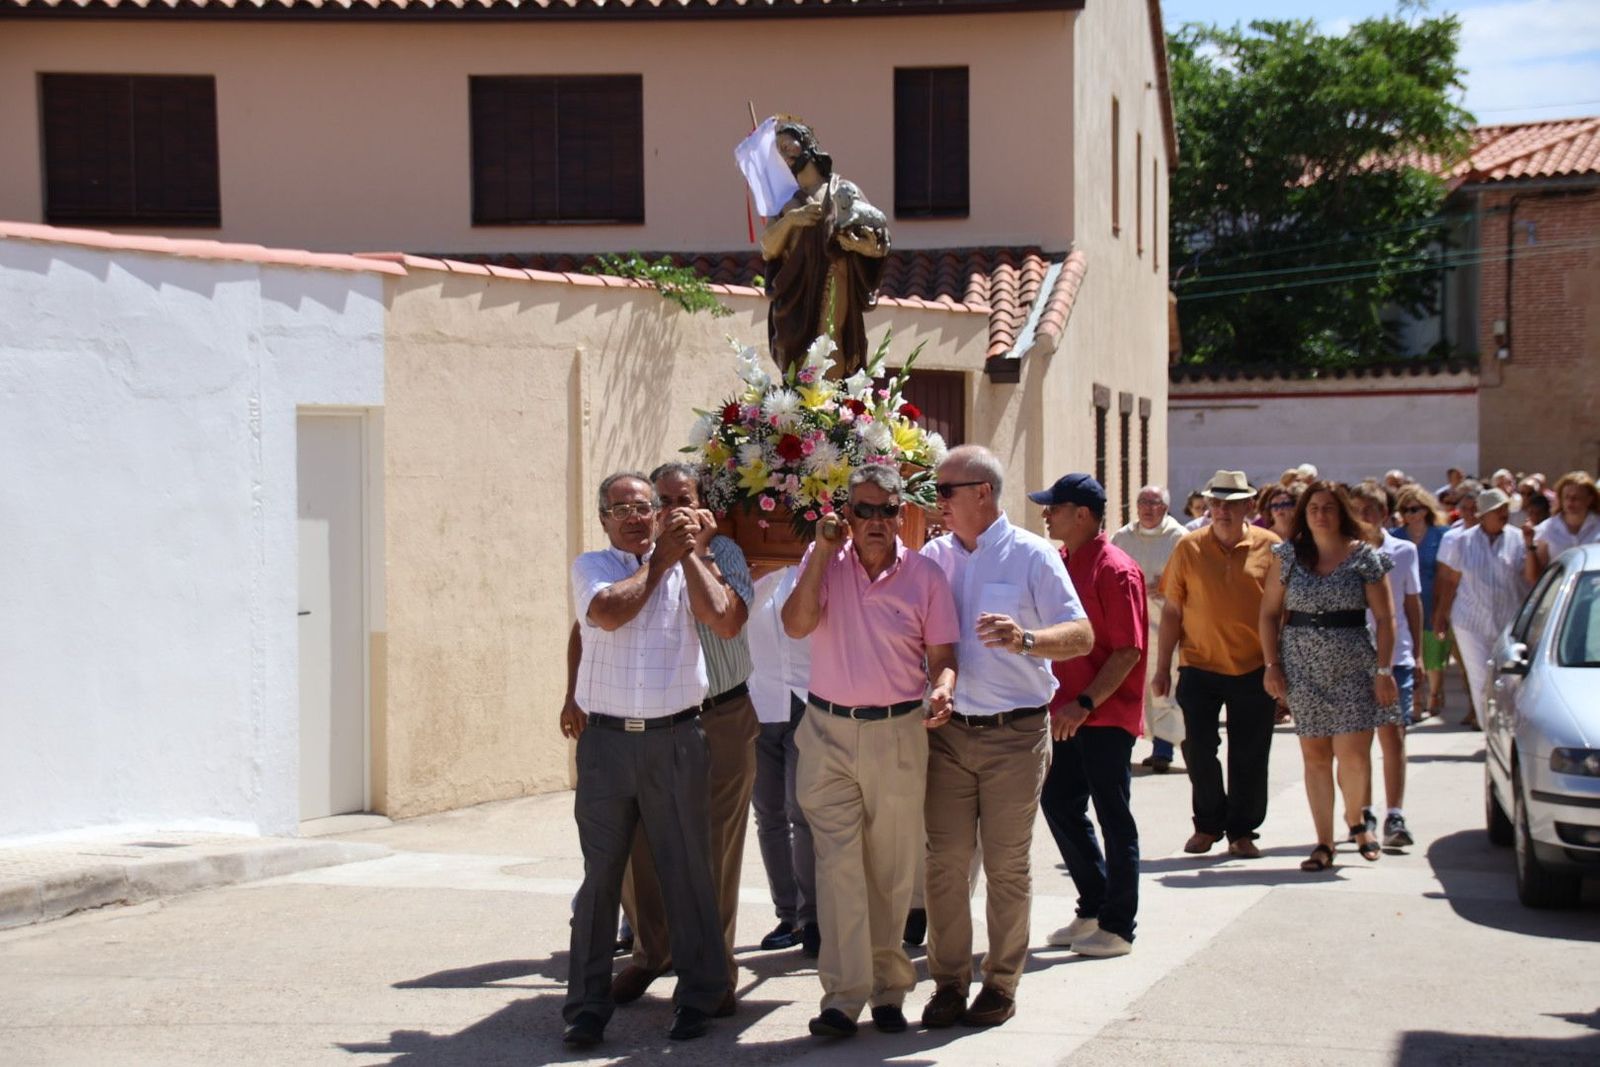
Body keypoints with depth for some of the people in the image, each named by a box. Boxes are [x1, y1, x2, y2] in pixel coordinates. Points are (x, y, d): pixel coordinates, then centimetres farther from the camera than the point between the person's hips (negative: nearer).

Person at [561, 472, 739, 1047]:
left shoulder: (687, 564, 8)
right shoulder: (590, 566, 7)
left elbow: (721, 617, -8)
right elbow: (608, 612, -13)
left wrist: (690, 553, -2)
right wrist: (661, 559, -3)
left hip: (675, 738, 0)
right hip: (606, 738, 0)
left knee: (688, 870, 5)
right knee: (601, 873, 4)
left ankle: (697, 996, 16)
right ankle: (587, 1005, 11)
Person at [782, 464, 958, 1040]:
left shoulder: (926, 574, 1)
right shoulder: (825, 560, 2)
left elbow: (942, 653, 4)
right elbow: (796, 625, -11)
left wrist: (943, 688, -18)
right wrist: (822, 552, -15)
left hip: (898, 733, 0)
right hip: (829, 732, 0)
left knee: (892, 870, 8)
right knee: (838, 866, -6)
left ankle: (888, 986, 21)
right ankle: (843, 995, -6)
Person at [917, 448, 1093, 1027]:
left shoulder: (1031, 555, -3)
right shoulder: (932, 557, 9)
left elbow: (1082, 634, -10)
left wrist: (1026, 639, -28)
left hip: (1014, 734, -3)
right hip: (947, 732, 3)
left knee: (1007, 865, 4)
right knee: (945, 861, 2)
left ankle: (1001, 982, 15)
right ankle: (949, 981, 12)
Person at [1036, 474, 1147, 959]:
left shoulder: (1116, 570, -15)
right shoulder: (1062, 563, 10)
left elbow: (1129, 651, -18)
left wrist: (1085, 703, -23)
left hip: (1107, 715, -8)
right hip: (1070, 712, 9)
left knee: (1113, 818, 1)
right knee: (1058, 803, 12)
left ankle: (1117, 927, 10)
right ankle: (1094, 908, 26)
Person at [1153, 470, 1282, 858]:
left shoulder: (1269, 547, -1)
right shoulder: (1189, 548, 1)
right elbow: (1172, 610, 4)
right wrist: (1162, 666, 2)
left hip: (1254, 670, 0)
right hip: (1199, 666, 1)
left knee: (1249, 756, 5)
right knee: (1198, 749, 3)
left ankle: (1242, 831, 20)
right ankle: (1208, 825, 22)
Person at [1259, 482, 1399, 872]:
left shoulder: (1365, 557, 1)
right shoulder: (1287, 555, 6)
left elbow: (1384, 617, 1)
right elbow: (1269, 612, 9)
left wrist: (1384, 669, -6)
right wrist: (1272, 664, 0)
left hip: (1352, 667, -2)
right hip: (1302, 668, 2)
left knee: (1353, 753, -9)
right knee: (1315, 755, 4)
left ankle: (1355, 820, 19)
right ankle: (1324, 843, 11)